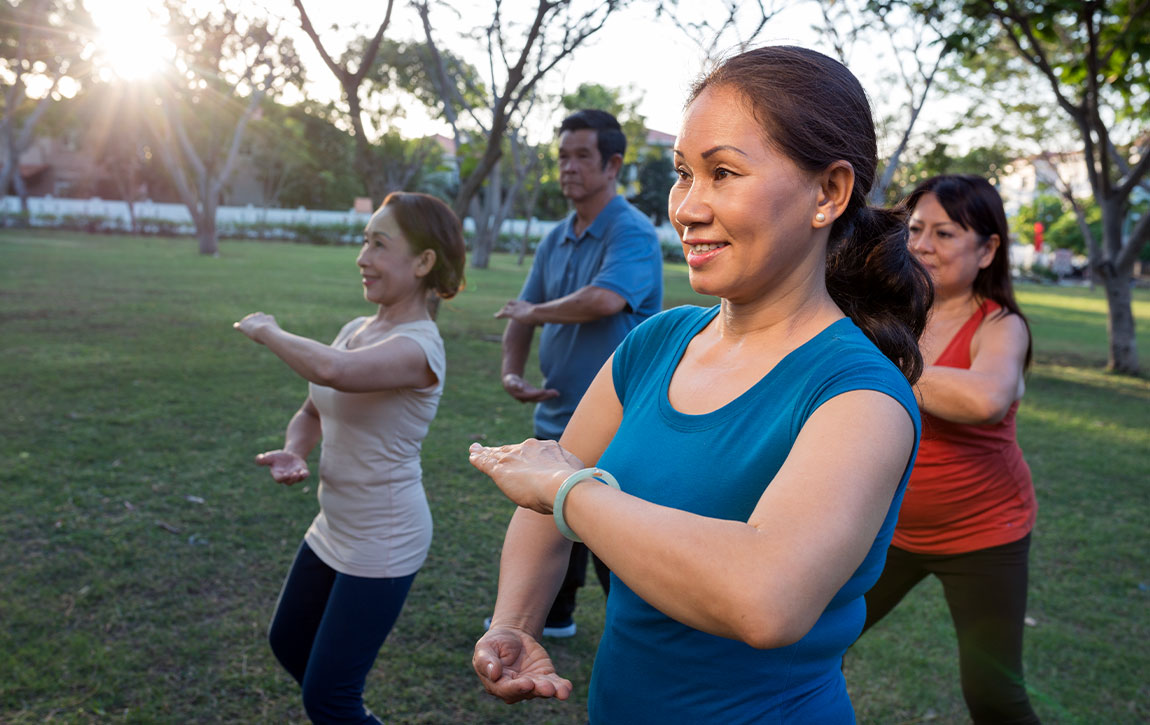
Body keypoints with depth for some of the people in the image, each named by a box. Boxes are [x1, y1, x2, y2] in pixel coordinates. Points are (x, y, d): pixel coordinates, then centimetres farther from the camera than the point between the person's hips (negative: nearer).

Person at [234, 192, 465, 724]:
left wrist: (267, 331, -23)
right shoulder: (356, 330, 2)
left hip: (382, 546, -9)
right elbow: (312, 410, 13)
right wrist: (293, 453, -9)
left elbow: (331, 371, -42)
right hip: (332, 530, 9)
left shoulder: (418, 345, -23)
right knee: (289, 645, 26)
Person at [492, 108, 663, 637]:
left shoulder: (633, 233, -15)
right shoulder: (555, 241, 11)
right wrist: (512, 372, -5)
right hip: (556, 416, 8)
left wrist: (536, 311, -16)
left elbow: (604, 299, -34)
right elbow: (522, 314, 14)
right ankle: (552, 616, 44)